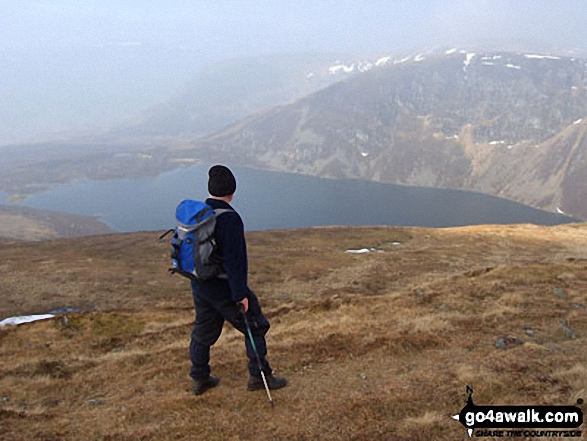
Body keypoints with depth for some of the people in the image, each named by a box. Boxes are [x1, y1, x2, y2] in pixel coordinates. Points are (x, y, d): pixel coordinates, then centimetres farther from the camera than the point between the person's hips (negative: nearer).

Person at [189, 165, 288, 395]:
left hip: (200, 286, 8)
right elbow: (234, 260, -24)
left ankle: (199, 379, 30)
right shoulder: (229, 218, -23)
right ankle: (259, 376, 15)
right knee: (255, 327, 8)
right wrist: (240, 294, -18)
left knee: (203, 331, 19)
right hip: (224, 288, -8)